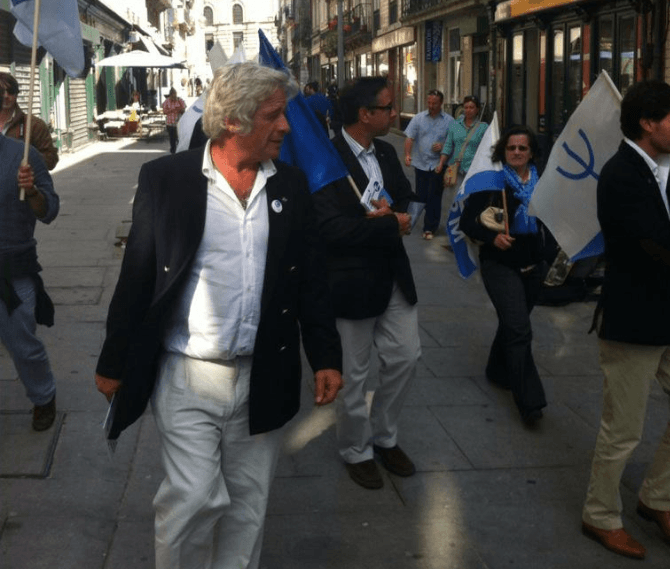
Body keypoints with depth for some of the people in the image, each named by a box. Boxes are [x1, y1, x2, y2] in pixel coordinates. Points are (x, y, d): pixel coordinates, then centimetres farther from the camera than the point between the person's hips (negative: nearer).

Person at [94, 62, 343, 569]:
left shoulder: (291, 185, 5)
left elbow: (311, 280, 9)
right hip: (187, 377, -3)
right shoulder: (166, 178, -4)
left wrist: (326, 356, 4)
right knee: (193, 500, -5)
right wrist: (114, 363, 2)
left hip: (263, 381, 3)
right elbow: (137, 277, -1)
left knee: (247, 507, 13)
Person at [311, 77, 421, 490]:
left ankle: (384, 435, 35)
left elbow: (408, 199, 12)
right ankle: (357, 451, 30)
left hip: (394, 276, 7)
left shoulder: (386, 153, 6)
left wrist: (392, 212, -12)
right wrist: (391, 225, -19)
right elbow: (332, 227, -26)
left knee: (406, 357, 13)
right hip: (352, 281, -7)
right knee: (354, 374, 8)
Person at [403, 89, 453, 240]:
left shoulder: (449, 121, 1)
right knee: (421, 195, 9)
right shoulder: (418, 118, 3)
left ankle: (429, 228, 3)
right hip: (420, 164, 2)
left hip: (438, 164, -2)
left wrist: (443, 146, -15)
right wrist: (407, 154, -17)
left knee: (434, 197, -3)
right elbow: (409, 138, -2)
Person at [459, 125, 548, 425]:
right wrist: (492, 237, -24)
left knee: (513, 324, 19)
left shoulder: (540, 182, 4)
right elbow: (466, 221, -9)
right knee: (519, 330, -13)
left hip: (533, 265, 5)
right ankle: (530, 402, -10)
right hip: (500, 264, -5)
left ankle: (498, 371, 43)